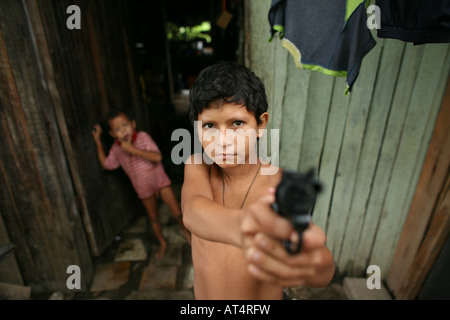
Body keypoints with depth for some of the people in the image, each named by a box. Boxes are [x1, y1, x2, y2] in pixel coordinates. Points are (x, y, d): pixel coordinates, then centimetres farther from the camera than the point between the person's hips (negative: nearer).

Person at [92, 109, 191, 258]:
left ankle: (185, 230, 27)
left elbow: (157, 157, -30)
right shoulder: (116, 149, -4)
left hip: (160, 180, -3)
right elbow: (106, 164, 12)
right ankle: (162, 243, 39)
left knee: (177, 213, -5)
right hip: (143, 188, 4)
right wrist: (98, 143, 5)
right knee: (153, 217, 17)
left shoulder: (142, 137, -17)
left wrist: (133, 150, -32)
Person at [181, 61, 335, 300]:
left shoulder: (279, 183, -23)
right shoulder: (197, 167, -16)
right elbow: (192, 210, -37)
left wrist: (314, 265, -58)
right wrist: (241, 225, -60)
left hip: (264, 295, -1)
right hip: (203, 294, 2)